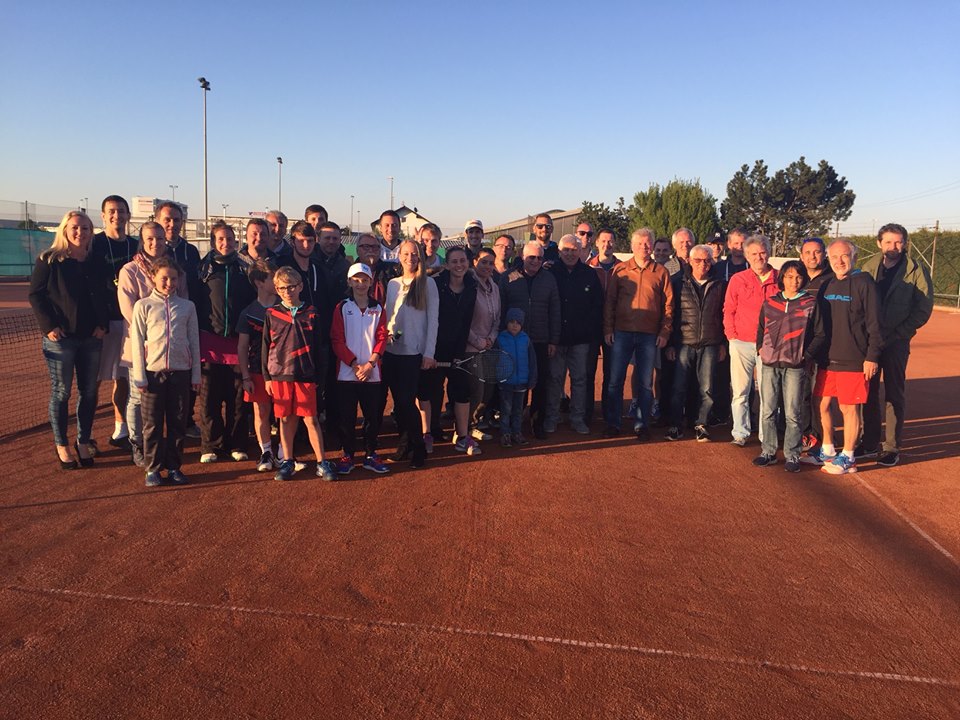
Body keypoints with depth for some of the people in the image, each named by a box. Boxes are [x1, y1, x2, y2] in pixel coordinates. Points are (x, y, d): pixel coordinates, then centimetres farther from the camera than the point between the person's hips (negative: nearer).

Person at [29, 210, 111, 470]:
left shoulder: (97, 262, 9)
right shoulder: (49, 260, -3)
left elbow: (104, 296, 14)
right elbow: (35, 295, -4)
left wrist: (103, 324, 0)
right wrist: (49, 326, -13)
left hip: (91, 338, 4)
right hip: (60, 337, -4)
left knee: (89, 392, 7)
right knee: (61, 392, 4)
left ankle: (83, 442, 19)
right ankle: (61, 445, 15)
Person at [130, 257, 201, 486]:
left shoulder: (187, 306, 8)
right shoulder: (144, 306, 2)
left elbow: (194, 341, 10)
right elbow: (137, 342, 1)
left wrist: (196, 374, 7)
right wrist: (139, 376, -4)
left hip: (180, 372, 2)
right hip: (153, 372, -1)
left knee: (177, 423, 7)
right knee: (153, 424, 4)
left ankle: (174, 467, 18)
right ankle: (153, 469, 14)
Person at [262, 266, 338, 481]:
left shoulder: (311, 313, 2)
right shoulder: (271, 314, 5)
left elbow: (320, 346, 5)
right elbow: (266, 347, 8)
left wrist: (319, 376, 2)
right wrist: (267, 377, 4)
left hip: (306, 375, -1)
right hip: (279, 375, 1)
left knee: (311, 419, -1)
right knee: (286, 419, 9)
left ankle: (322, 463, 6)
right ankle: (287, 462, 21)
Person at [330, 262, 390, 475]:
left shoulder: (378, 309, 9)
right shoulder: (342, 308, 3)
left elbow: (381, 338, 2)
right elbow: (337, 340, -3)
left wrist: (370, 364, -11)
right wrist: (355, 364, -12)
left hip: (372, 373, 2)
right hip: (346, 373, -1)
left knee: (373, 416, 4)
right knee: (347, 416, 3)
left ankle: (371, 455, 17)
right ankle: (347, 456, 15)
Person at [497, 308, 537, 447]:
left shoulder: (526, 339, -1)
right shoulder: (500, 339, -6)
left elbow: (532, 361, 2)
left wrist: (532, 380, 0)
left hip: (521, 382, 3)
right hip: (506, 382, -2)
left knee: (518, 409, 14)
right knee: (506, 409, 5)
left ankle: (516, 432, 25)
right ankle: (505, 434, 13)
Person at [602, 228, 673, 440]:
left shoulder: (661, 272, 5)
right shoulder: (619, 270, 5)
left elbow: (668, 304, 5)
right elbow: (609, 301, 5)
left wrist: (665, 331, -2)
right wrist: (608, 329, -2)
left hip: (649, 335, 0)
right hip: (622, 332, 0)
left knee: (646, 382, 7)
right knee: (615, 380, 2)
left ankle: (642, 424, 17)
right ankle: (613, 423, 12)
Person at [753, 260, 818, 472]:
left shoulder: (811, 303, 2)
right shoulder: (769, 302, 10)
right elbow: (761, 329, 18)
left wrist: (807, 355, -2)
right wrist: (761, 349, 6)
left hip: (795, 365, -3)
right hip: (769, 363, 3)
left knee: (793, 414, 0)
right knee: (767, 411, 6)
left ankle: (792, 455, 10)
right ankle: (768, 452, 16)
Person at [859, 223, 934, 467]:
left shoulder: (916, 272, -4)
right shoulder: (868, 268, 5)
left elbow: (923, 309, -6)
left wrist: (897, 334, -12)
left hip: (896, 342, -3)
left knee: (894, 395, 4)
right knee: (868, 393, 9)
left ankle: (892, 447, 12)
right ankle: (870, 442, 21)